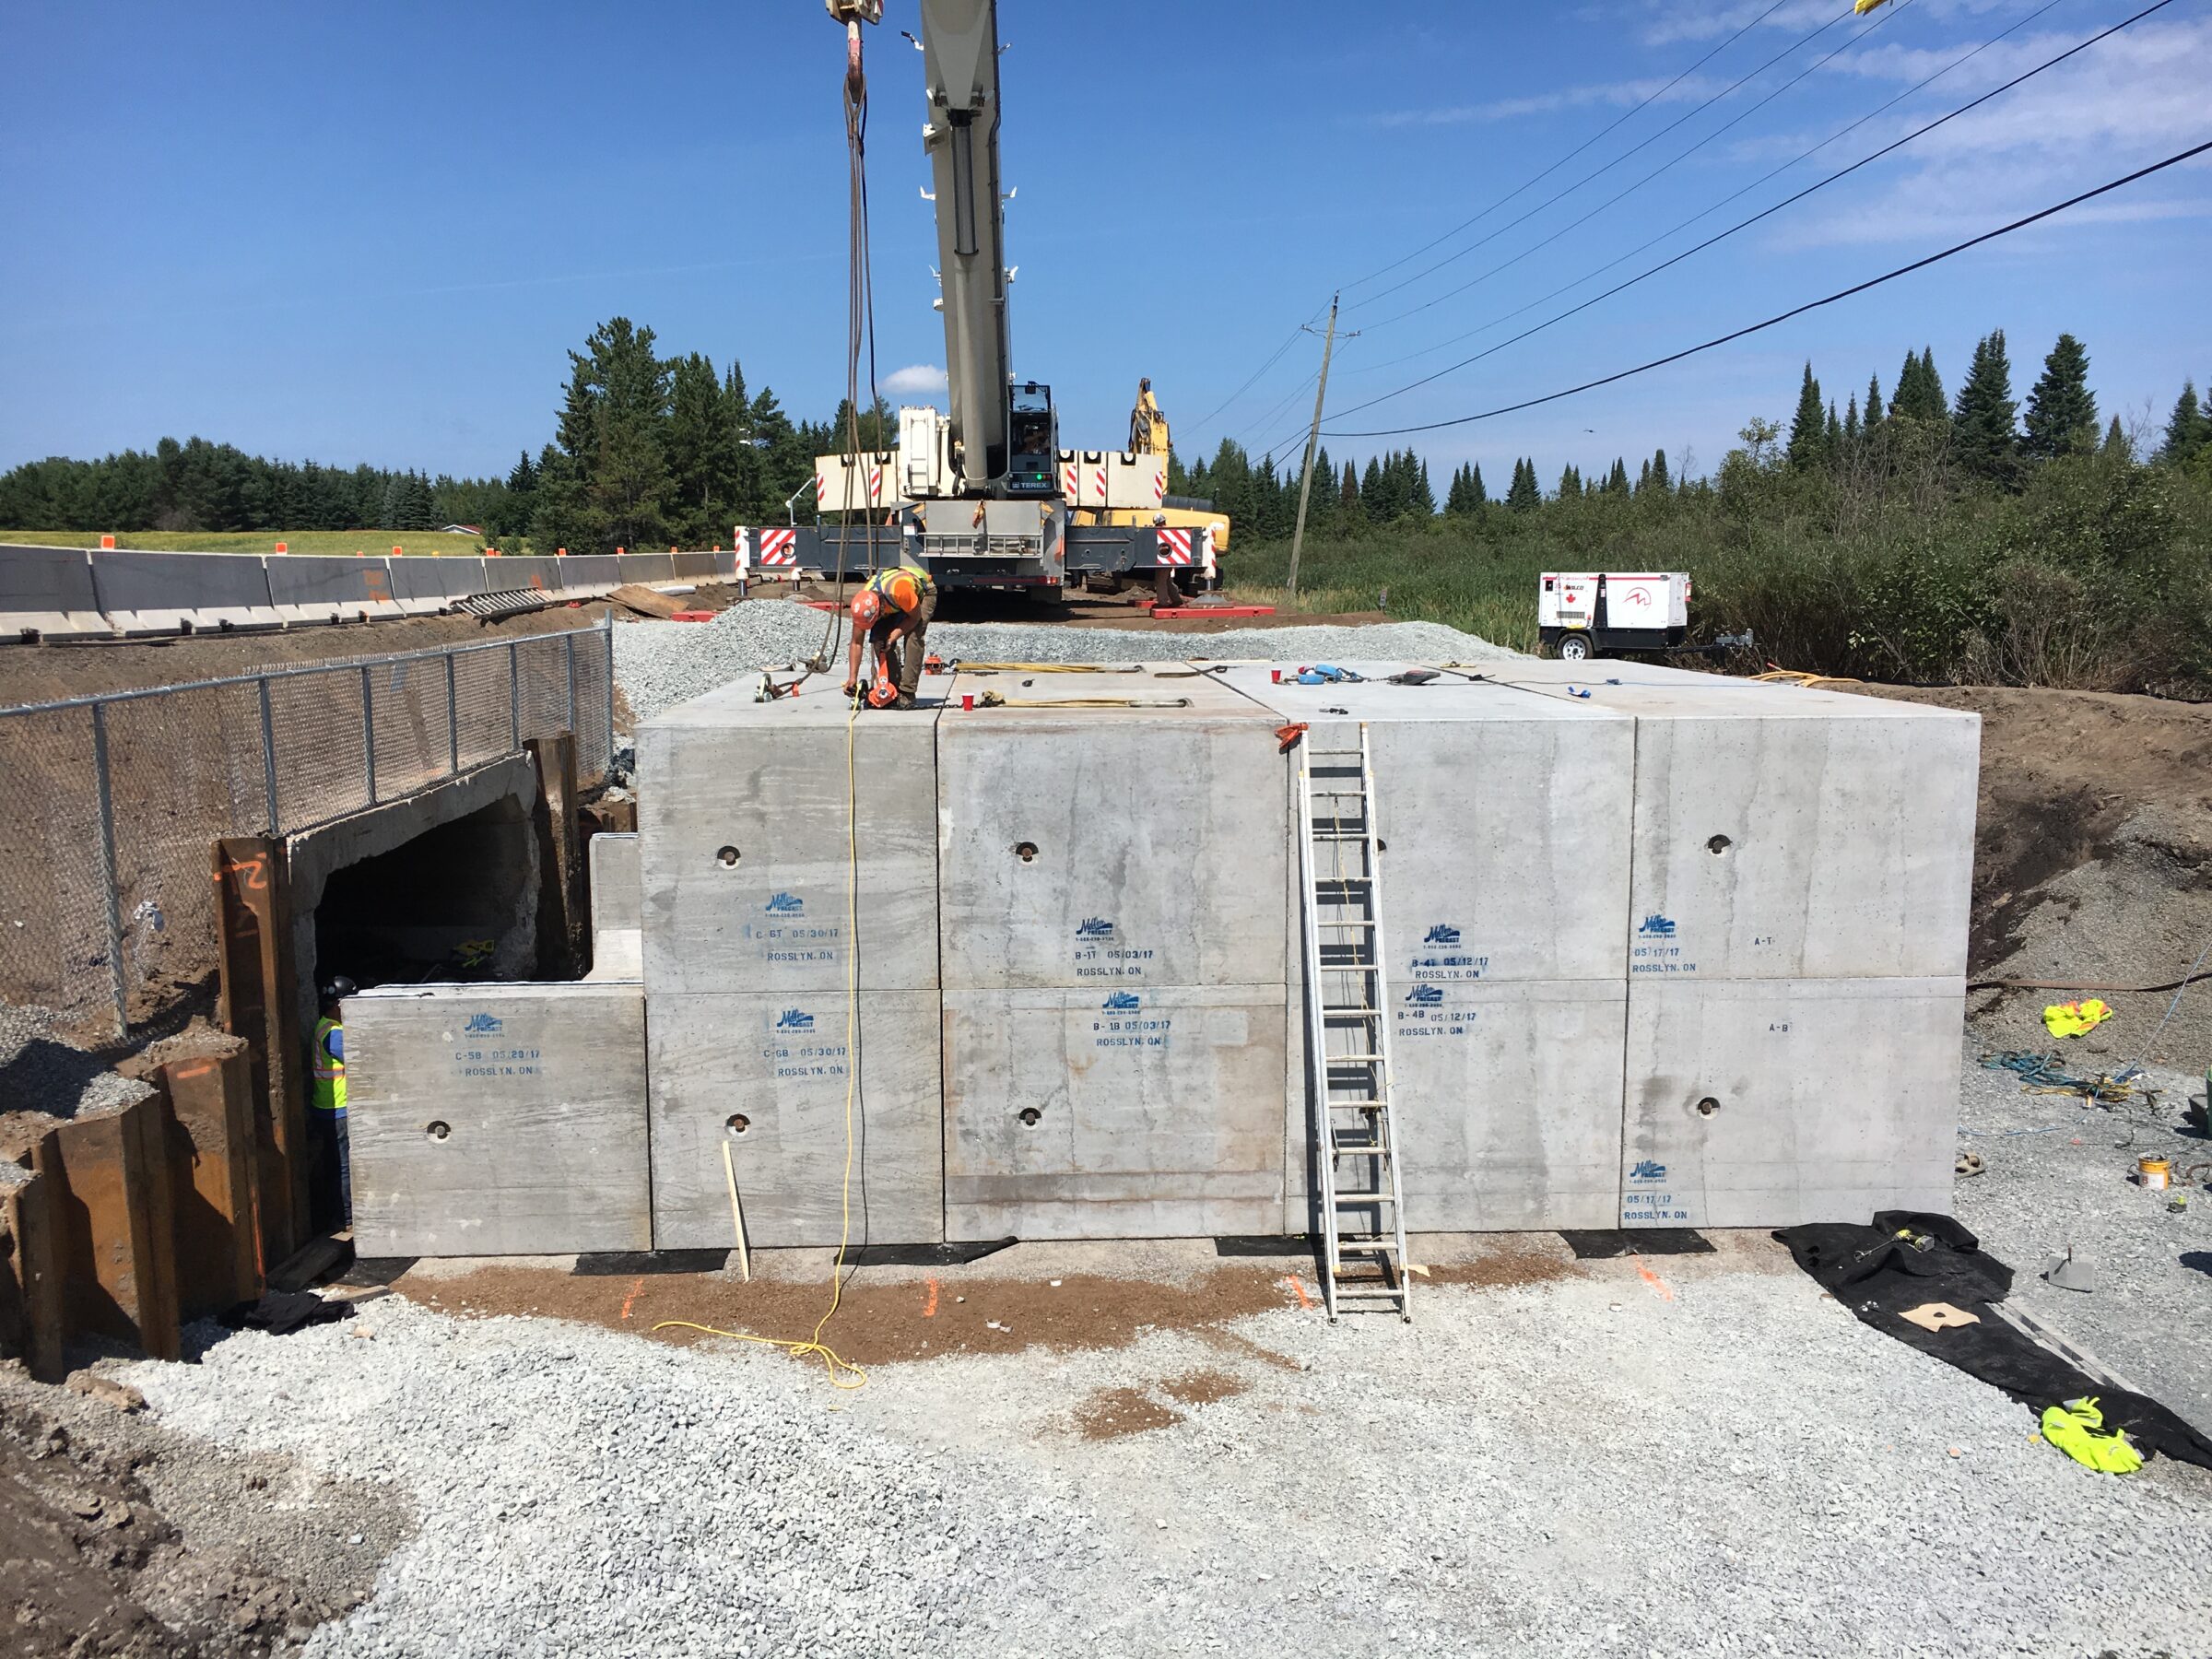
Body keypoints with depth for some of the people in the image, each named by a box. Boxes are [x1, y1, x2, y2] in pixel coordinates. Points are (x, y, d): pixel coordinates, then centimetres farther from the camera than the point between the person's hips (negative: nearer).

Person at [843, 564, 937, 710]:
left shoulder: (900, 590, -44)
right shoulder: (862, 605, -27)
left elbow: (915, 617, -25)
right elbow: (856, 643, -19)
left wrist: (892, 637, -32)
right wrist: (852, 677, -25)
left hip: (922, 593, -5)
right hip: (894, 604, 5)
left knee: (913, 637, -26)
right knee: (879, 639, -16)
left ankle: (907, 693, -24)